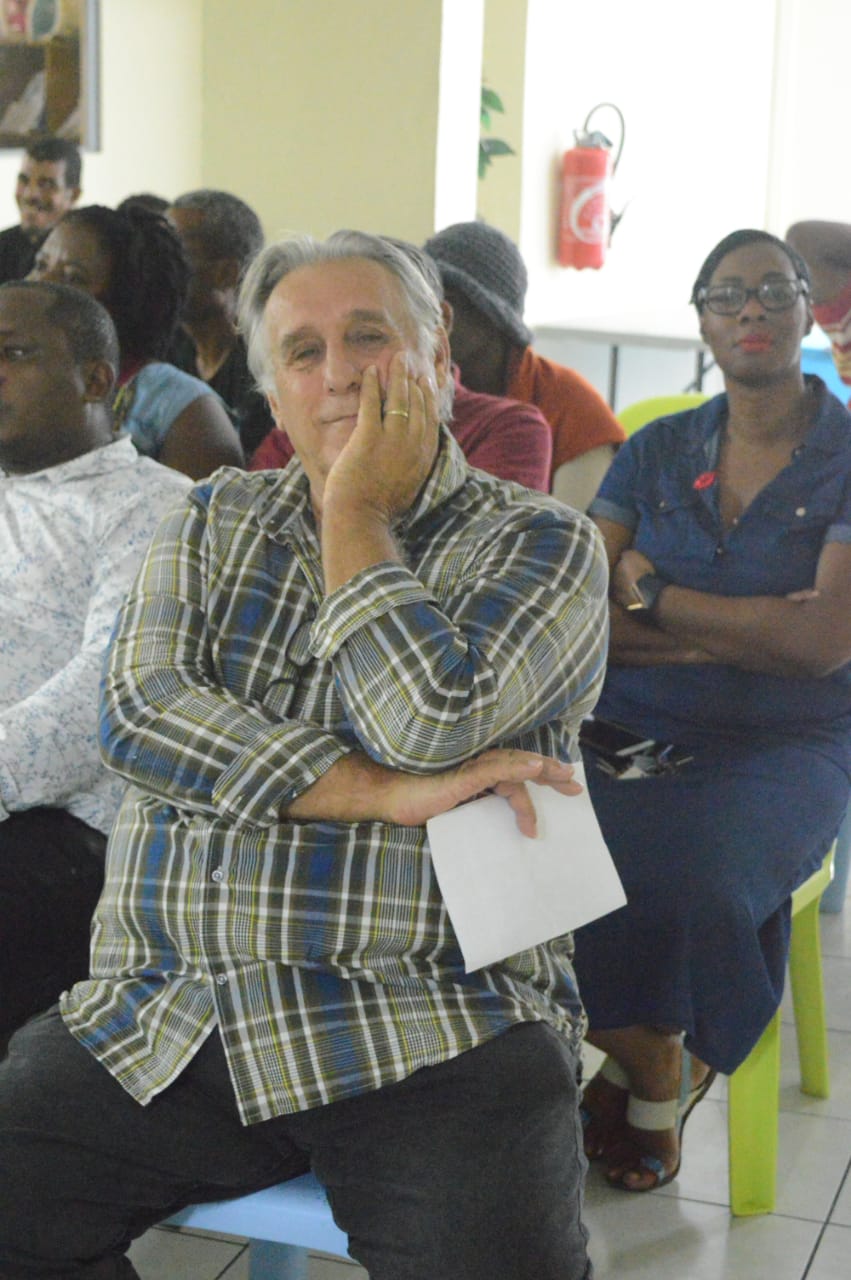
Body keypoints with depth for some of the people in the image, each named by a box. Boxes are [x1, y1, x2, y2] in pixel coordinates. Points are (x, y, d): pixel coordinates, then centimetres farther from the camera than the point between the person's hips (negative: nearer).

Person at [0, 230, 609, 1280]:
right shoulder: (217, 520, 16)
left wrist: (354, 511, -2)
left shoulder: (541, 544, 4)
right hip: (167, 1018, 4)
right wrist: (383, 792, -11)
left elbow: (430, 721, -14)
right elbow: (136, 710, -2)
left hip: (428, 1027, -3)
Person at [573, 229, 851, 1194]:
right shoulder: (655, 453, 11)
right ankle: (648, 1061, -1)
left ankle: (656, 1057, 0)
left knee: (687, 876, -34)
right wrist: (746, 631, -11)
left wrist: (653, 592, -5)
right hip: (632, 729, 3)